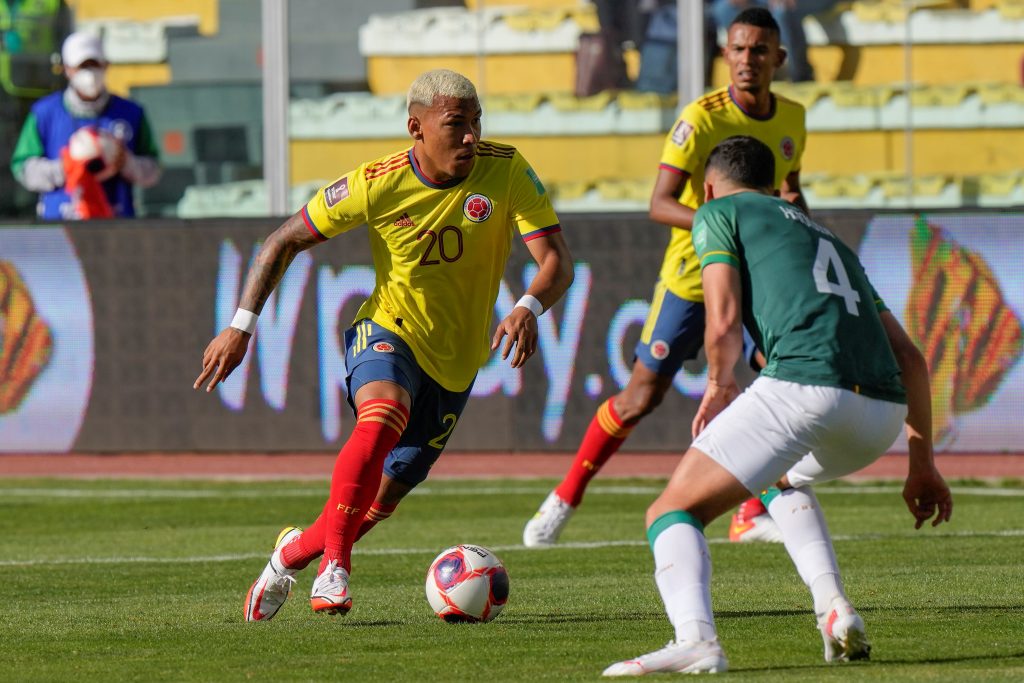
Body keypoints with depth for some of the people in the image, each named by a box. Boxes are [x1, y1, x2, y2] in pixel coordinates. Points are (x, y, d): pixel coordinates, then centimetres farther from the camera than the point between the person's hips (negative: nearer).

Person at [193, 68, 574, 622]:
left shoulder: (506, 172, -16)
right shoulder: (377, 184, -17)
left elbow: (557, 261, -20)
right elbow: (284, 241, -6)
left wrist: (529, 307, -43)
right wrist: (240, 327, -12)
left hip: (455, 362, 3)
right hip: (387, 332, -3)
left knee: (386, 493, 8)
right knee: (382, 416, -36)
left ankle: (296, 551, 36)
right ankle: (334, 566, -31)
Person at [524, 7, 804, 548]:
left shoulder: (792, 119, 0)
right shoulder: (702, 118, -18)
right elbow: (659, 204, -24)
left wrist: (794, 206, -5)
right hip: (691, 274, -4)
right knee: (641, 397, 0)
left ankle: (752, 515, -5)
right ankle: (564, 499, 19)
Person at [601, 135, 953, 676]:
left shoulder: (719, 212, 18)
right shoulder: (828, 240, 36)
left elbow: (723, 324, 2)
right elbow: (910, 358, 31)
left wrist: (718, 387, 20)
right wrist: (922, 463, 32)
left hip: (803, 384, -6)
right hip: (884, 413, 6)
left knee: (673, 511, 1)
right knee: (782, 479, 37)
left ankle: (694, 637, -29)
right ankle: (834, 608, 14)